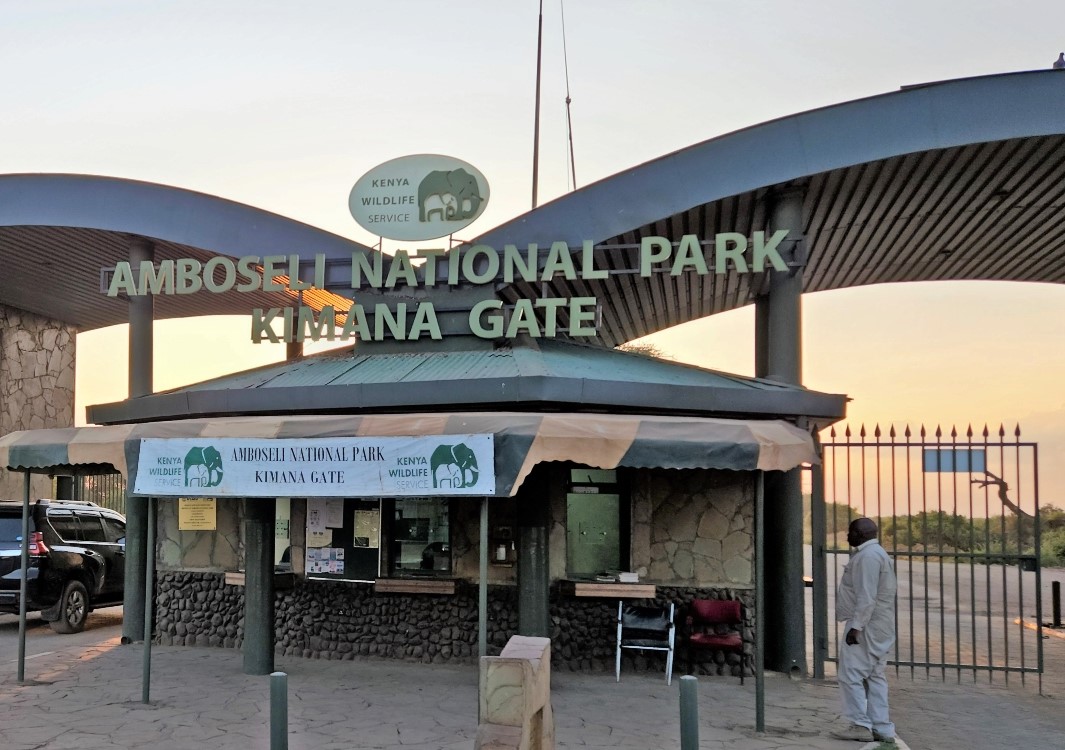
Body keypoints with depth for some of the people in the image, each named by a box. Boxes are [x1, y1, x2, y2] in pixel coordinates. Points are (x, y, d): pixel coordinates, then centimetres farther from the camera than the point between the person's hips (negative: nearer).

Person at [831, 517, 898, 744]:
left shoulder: (868, 555, -15)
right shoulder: (874, 553, 18)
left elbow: (867, 597, -22)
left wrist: (855, 626, -22)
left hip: (866, 626, -10)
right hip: (877, 627, 10)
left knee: (851, 675, -6)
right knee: (874, 677, 9)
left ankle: (860, 725, -5)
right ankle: (881, 728, 10)